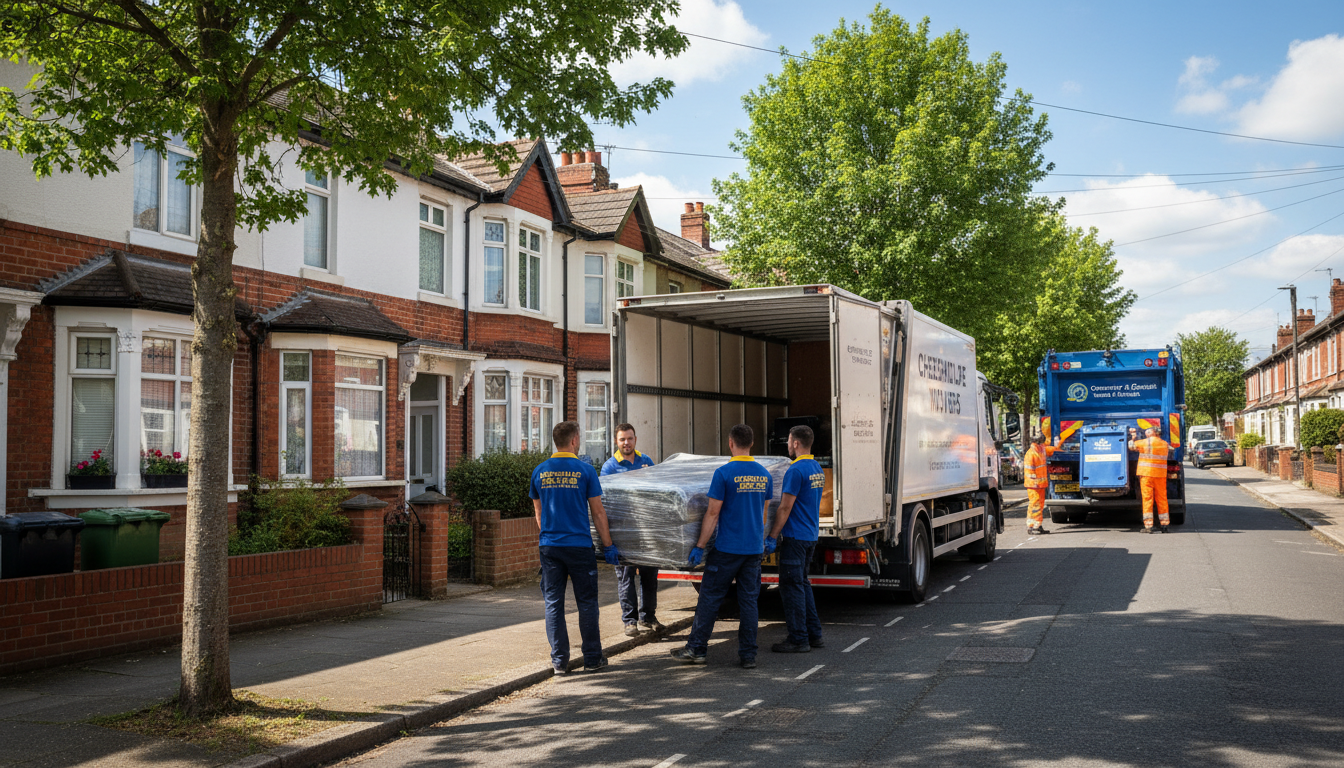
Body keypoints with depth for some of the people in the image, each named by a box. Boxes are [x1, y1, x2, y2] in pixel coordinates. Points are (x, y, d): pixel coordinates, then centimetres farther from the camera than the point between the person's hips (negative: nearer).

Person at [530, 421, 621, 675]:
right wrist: (608, 545, 4)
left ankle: (559, 661, 9)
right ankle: (592, 658, 12)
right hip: (579, 545, -3)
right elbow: (597, 512, -4)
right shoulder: (585, 470, -6)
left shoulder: (540, 471, 5)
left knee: (553, 604, 8)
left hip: (549, 547, 3)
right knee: (586, 603, 7)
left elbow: (539, 513, 14)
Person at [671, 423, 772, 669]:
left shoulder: (724, 473, -12)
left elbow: (713, 513, -13)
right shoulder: (764, 474, 5)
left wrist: (699, 546, -8)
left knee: (710, 597, 4)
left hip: (727, 548, -5)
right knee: (749, 600, 8)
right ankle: (748, 655, 9)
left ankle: (696, 649, 11)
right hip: (755, 548, 5)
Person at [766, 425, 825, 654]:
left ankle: (798, 639, 1)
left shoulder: (796, 470, -17)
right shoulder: (817, 469, 12)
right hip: (811, 536, 9)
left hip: (795, 537, -9)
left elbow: (785, 508, -18)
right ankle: (814, 635, 19)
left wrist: (772, 537, -14)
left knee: (791, 586, -2)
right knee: (802, 584, 17)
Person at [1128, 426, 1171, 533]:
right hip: (1161, 475, 4)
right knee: (1161, 499, 11)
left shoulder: (1144, 442, -6)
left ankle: (1148, 526, -7)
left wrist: (1133, 437, 22)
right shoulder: (1164, 444, 8)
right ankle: (1164, 525, 14)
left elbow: (1131, 446, 4)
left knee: (1147, 498, -3)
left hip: (1146, 473, -4)